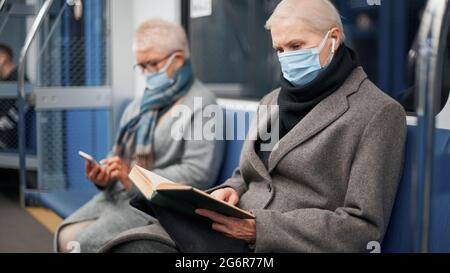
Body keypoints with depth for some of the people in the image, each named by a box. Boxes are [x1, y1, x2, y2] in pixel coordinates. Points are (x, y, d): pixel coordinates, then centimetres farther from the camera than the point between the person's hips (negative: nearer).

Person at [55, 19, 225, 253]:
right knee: (66, 237, -12)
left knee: (86, 243, -20)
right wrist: (103, 176, 1)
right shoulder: (141, 103, 19)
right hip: (116, 196, 8)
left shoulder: (200, 105, -7)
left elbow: (199, 174, -17)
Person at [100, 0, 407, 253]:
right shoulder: (272, 101, 19)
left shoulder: (380, 113, -2)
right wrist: (228, 192, 1)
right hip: (232, 233, 6)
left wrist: (260, 228, -16)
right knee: (134, 246, -25)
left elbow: (364, 228, -8)